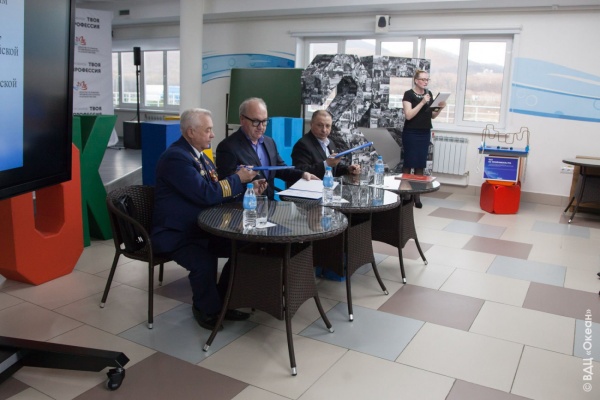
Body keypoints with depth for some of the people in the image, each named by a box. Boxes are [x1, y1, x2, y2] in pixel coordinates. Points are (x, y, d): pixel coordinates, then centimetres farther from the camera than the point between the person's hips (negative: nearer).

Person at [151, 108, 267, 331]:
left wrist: (248, 188, -2)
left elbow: (219, 189, 14)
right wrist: (238, 178, -14)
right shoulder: (176, 157, -19)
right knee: (204, 263, -33)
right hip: (176, 234, -9)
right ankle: (207, 309, -2)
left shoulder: (199, 154, 12)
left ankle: (221, 302, 13)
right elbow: (207, 194, -27)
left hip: (202, 228, 9)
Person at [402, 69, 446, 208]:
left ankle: (417, 194, 11)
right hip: (411, 133, -5)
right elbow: (408, 115, -17)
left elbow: (432, 115, 15)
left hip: (425, 133, 6)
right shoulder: (409, 94, -8)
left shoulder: (429, 94, 10)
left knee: (420, 164, 6)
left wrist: (440, 108, -4)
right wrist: (422, 102, -21)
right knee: (409, 162, -1)